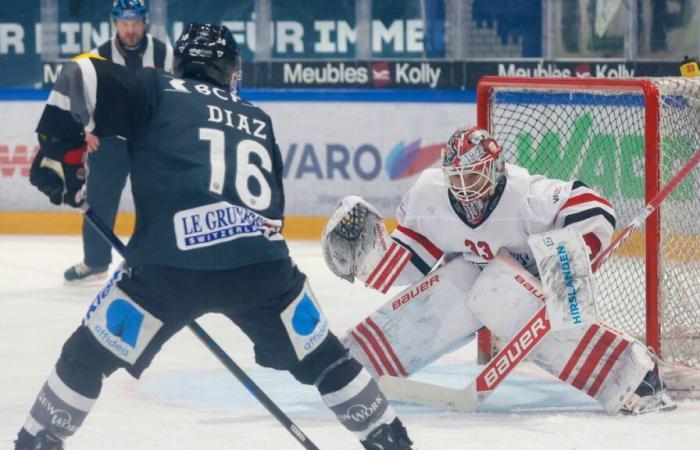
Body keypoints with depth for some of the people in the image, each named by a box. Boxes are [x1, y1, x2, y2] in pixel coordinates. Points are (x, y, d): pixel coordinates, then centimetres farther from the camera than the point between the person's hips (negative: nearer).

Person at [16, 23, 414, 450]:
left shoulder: (157, 93, 13)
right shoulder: (258, 122, 25)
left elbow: (84, 77, -2)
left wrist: (58, 147, 8)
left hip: (169, 267, -3)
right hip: (260, 265, 3)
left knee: (89, 355, 17)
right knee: (321, 358, 24)